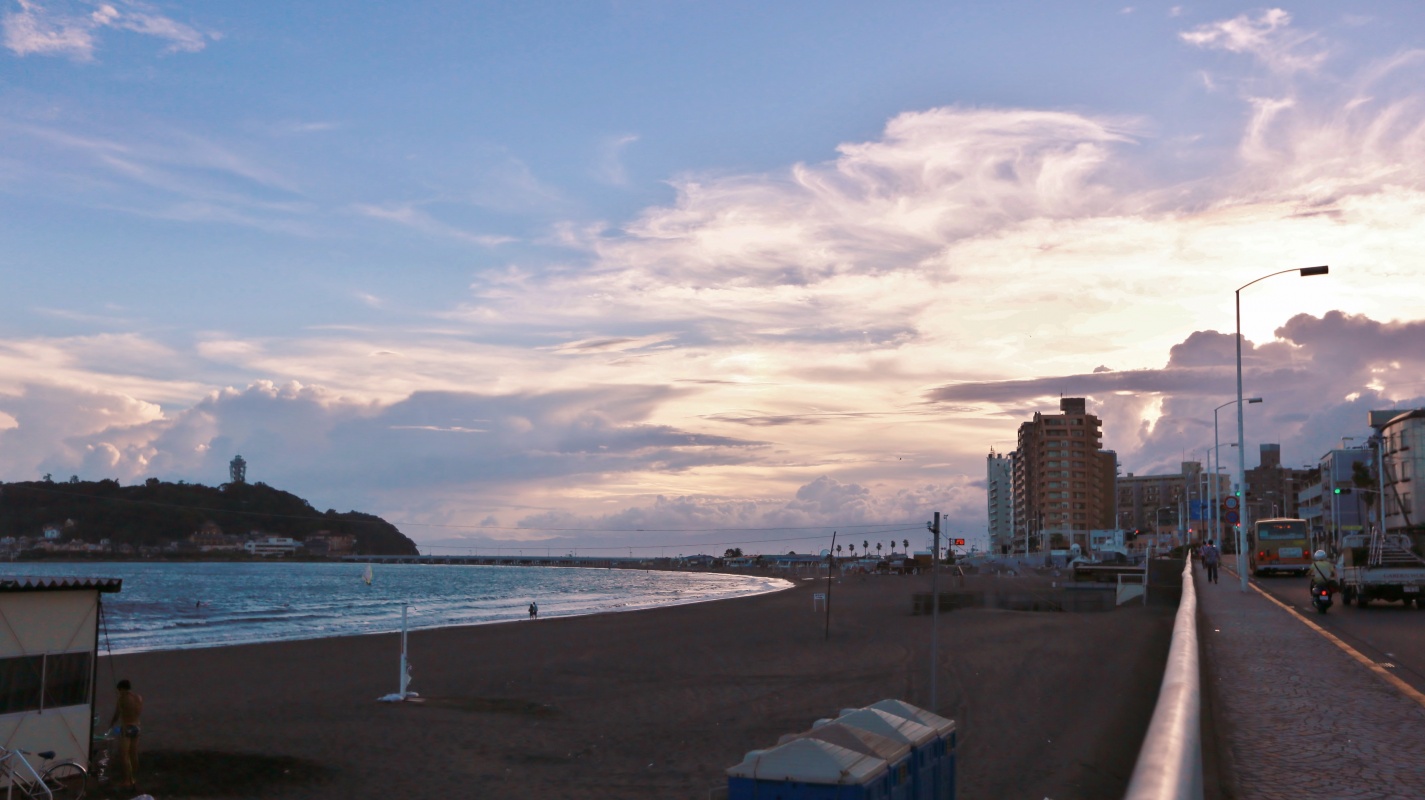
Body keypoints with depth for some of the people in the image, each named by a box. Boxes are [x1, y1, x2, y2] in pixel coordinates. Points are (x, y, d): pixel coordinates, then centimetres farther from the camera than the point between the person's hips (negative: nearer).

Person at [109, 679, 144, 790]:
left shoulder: (122, 699, -12)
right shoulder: (139, 697, 6)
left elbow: (116, 715, -5)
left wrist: (111, 724, 13)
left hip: (126, 728, -7)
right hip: (136, 727, 7)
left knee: (124, 755, -2)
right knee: (134, 754, 15)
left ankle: (127, 781, -4)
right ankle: (132, 778, 22)